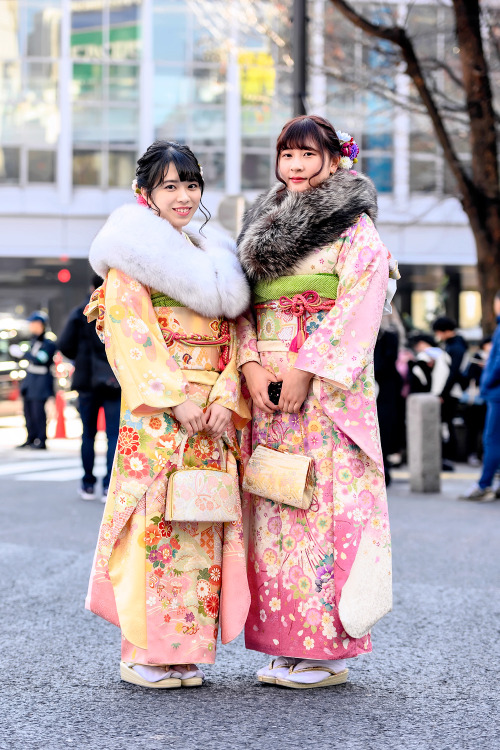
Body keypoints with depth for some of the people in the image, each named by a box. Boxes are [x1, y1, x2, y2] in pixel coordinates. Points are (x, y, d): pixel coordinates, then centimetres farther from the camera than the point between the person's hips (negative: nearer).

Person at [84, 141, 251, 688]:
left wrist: (226, 397, -5)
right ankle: (143, 652, -2)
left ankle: (187, 650, 9)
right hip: (154, 412, -5)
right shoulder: (130, 255, 2)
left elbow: (233, 330, 12)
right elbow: (128, 334, -8)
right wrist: (174, 397, -18)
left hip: (214, 412, 5)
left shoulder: (213, 257, 19)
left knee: (202, 525, 3)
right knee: (154, 520, -8)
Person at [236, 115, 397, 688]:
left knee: (325, 502, -8)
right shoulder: (263, 226, 19)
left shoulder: (354, 228, -1)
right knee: (275, 506, 4)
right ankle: (288, 645, 9)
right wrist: (251, 363, -2)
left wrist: (305, 370, -16)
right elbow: (244, 305, 15)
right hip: (268, 387, 6)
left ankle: (331, 649, -2)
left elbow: (358, 307, -10)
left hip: (327, 388, -6)